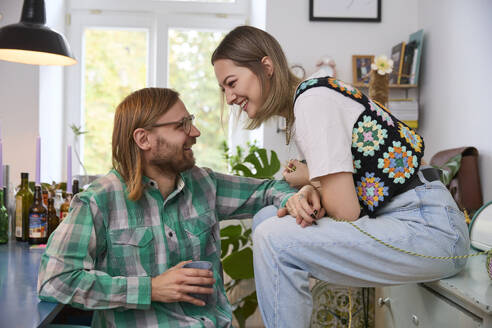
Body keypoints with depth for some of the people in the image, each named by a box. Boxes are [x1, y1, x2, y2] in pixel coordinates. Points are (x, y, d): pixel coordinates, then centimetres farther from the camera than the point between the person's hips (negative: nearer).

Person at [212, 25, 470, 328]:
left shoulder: (312, 97, -15)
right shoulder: (297, 106, 14)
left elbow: (344, 211, -19)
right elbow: (343, 196, 13)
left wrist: (307, 179, 1)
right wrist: (306, 197, -8)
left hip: (429, 230, -10)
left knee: (274, 238, -22)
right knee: (268, 218, 10)